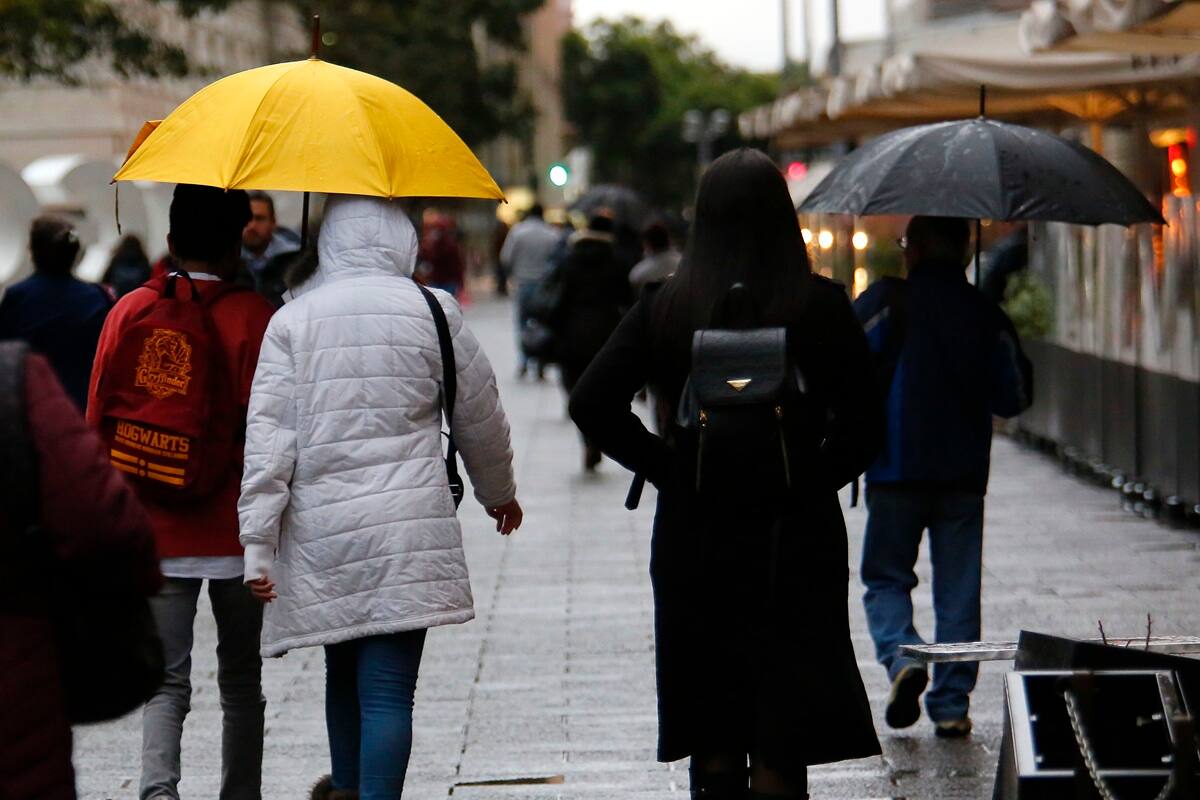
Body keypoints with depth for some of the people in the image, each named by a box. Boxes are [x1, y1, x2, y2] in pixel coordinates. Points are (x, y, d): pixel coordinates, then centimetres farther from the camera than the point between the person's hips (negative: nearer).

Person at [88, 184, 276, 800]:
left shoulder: (130, 311, 1)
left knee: (166, 680, 2)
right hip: (235, 532, -2)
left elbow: (98, 420, 4)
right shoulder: (253, 316, -7)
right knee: (241, 681, 13)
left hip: (154, 532, 2)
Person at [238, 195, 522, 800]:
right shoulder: (432, 311, 0)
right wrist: (499, 494, 28)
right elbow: (480, 418, 11)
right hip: (409, 532, -2)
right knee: (388, 688, -5)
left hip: (321, 535, 2)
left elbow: (267, 438, -3)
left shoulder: (292, 320, 1)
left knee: (343, 670, 21)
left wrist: (258, 545, -1)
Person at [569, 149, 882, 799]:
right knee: (781, 744, 2)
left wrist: (667, 466, 2)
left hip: (694, 534, 2)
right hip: (796, 534, -2)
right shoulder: (820, 308, -8)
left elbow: (592, 404, -5)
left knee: (712, 742, 13)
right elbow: (863, 424, -8)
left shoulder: (663, 308, -2)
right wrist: (812, 477, 5)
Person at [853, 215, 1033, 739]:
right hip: (965, 474, 3)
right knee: (958, 592, 7)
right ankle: (952, 703, 5)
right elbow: (1013, 398, 9)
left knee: (886, 577, 9)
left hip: (897, 469, -3)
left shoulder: (889, 300, -6)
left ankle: (901, 656, -16)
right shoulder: (987, 315, 5)